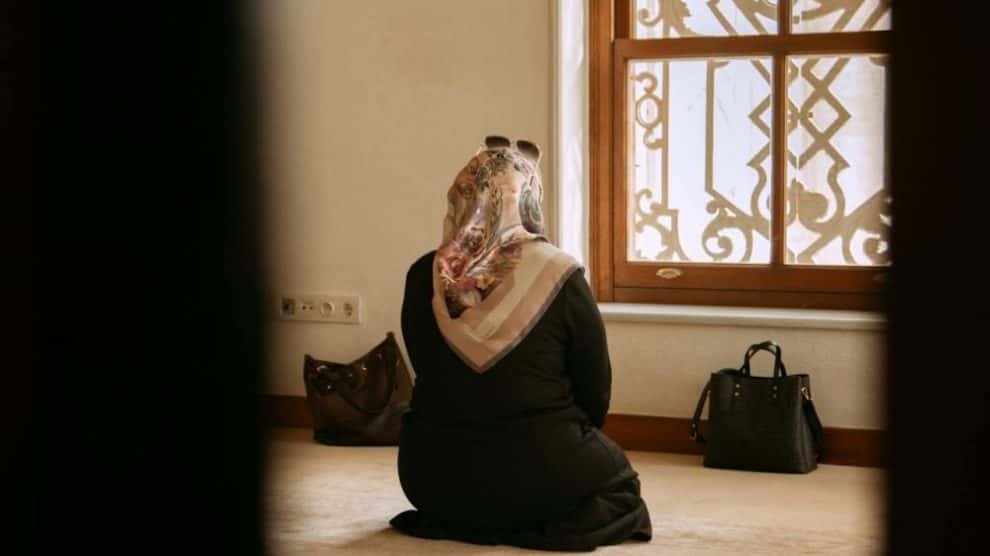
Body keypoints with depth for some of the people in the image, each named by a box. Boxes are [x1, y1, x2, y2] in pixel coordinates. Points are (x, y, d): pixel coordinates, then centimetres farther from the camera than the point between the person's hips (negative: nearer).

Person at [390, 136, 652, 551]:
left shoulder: (424, 276, -4)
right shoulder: (560, 278, -12)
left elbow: (429, 374, 8)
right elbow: (595, 392, -3)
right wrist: (565, 443, 17)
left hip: (433, 475, 5)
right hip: (535, 472, -4)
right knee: (618, 482, 26)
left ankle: (456, 520, 9)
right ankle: (536, 525, 0)